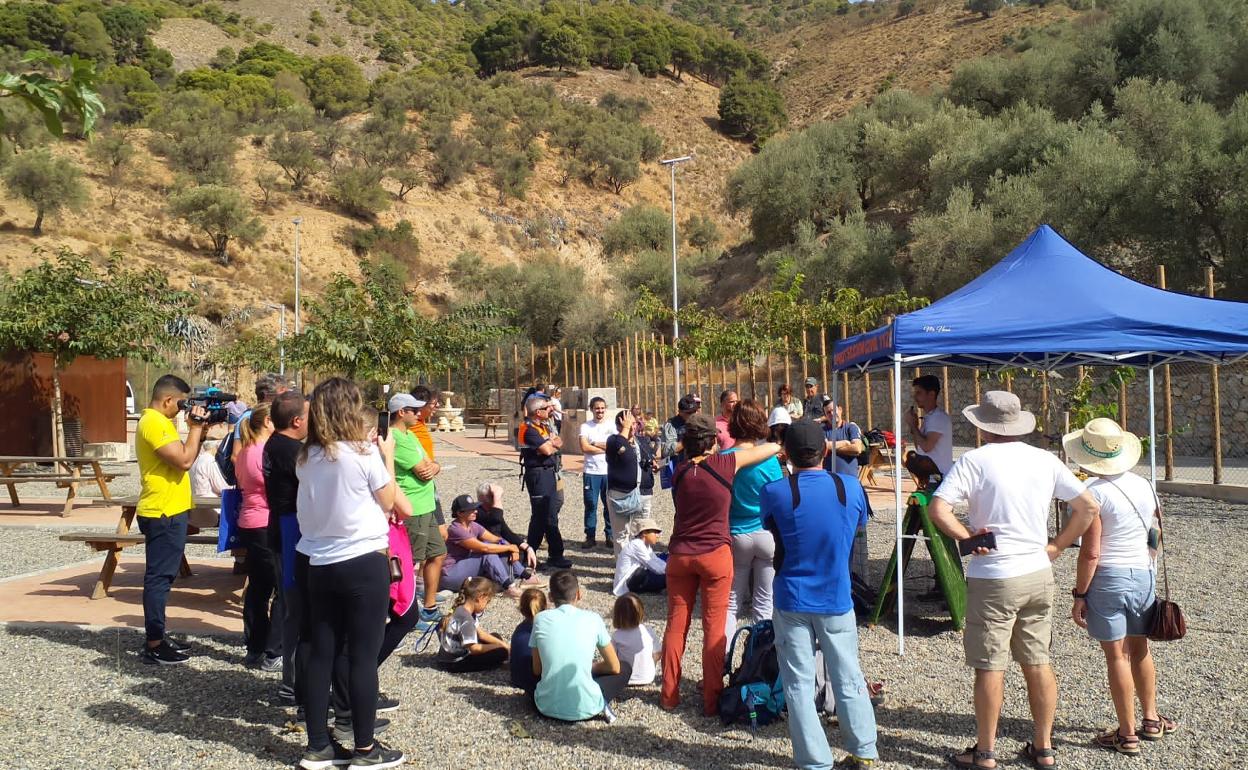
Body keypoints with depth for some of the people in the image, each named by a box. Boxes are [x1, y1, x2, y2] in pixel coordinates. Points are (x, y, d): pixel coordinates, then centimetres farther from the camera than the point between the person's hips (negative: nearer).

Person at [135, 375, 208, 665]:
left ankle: (157, 638, 24)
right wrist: (196, 427, -13)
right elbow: (184, 461, -24)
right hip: (163, 514, -11)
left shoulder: (158, 422, 15)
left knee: (162, 577, 15)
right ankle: (154, 646, -1)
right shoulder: (154, 423, -17)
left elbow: (184, 457, 18)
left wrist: (199, 431, 7)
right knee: (159, 578, -6)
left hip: (168, 512, 11)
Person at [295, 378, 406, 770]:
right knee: (363, 656, 3)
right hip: (364, 563, -5)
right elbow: (388, 503, -2)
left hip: (320, 565, 6)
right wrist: (387, 457, 7)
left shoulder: (307, 458, 3)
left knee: (321, 654, 11)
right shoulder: (364, 453, -13)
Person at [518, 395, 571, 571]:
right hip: (538, 475, -10)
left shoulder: (543, 427, 14)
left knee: (549, 514, 13)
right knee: (542, 516, -2)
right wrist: (552, 444, 0)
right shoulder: (529, 430, -16)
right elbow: (547, 450, -21)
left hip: (549, 472, 10)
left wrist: (551, 444, -10)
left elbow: (559, 443, 12)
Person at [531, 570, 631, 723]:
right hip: (585, 708, -1)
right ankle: (600, 707, 3)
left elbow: (537, 670, 9)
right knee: (625, 668, 24)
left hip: (547, 707, 2)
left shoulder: (540, 619, -1)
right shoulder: (592, 619, -3)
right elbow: (614, 667, 7)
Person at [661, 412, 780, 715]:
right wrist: (777, 447, 22)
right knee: (714, 628, 4)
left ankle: (669, 694, 17)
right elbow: (772, 448, -1)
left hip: (680, 554, 4)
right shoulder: (723, 464, -9)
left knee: (676, 624, 10)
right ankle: (711, 699, 9)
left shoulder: (680, 471, 2)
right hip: (716, 555, -3)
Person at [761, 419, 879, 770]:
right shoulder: (851, 487, -9)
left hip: (792, 600, -1)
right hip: (836, 600, 2)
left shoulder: (774, 492, -14)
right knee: (848, 678, 14)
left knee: (799, 683, 7)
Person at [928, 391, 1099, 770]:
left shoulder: (974, 461, -12)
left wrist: (967, 537, -11)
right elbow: (1088, 506, 8)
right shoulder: (1045, 460, 3)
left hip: (993, 578, -5)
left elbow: (937, 509, -22)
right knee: (1038, 663, 14)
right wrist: (1057, 545, 8)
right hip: (1038, 573, 5)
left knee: (990, 667, 4)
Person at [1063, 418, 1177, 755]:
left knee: (1117, 656, 2)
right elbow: (1156, 539, 13)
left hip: (1108, 579, -6)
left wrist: (1079, 595, -10)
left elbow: (1091, 553, -17)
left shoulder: (1094, 491, -16)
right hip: (1144, 575, 6)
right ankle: (1151, 720, 32)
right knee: (1140, 649, 21)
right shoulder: (1144, 486, 4)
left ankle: (1127, 735, 9)